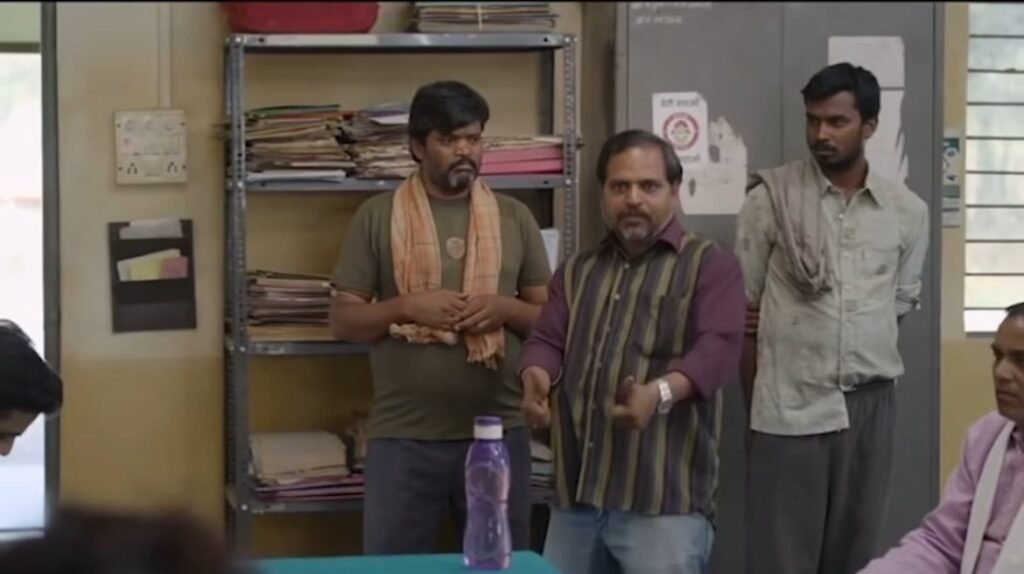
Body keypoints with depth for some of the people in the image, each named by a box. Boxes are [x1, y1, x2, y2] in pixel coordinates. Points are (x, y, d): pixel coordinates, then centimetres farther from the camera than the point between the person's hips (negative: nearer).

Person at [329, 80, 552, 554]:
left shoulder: (514, 217, 8)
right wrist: (407, 306, -16)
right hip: (403, 436, -2)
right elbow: (343, 320, 1)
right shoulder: (377, 217, 2)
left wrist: (505, 309, -11)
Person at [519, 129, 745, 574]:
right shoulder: (576, 272, 22)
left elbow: (718, 348, -11)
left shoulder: (710, 265, 3)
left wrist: (660, 393, -31)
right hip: (575, 495, 6)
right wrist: (536, 377, -13)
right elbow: (547, 341, 12)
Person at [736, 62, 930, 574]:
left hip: (870, 405, 3)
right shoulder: (770, 199, -3)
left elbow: (902, 303, 14)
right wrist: (755, 406, 4)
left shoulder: (907, 211, 4)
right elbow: (745, 310, 2)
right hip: (789, 406, -3)